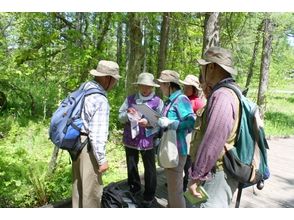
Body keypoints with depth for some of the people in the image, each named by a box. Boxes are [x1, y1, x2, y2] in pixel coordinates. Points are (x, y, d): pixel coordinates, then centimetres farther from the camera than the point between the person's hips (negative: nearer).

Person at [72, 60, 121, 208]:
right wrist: (102, 159, -16)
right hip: (89, 146, -9)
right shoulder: (101, 100, -23)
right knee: (92, 188, 6)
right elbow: (97, 134, -24)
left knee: (79, 184, 23)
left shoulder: (84, 88, 5)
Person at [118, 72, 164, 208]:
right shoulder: (130, 99, 4)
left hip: (148, 141, -3)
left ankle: (149, 197, 26)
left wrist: (149, 123, -26)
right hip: (130, 139, 3)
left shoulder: (157, 101, -4)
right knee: (131, 166, 19)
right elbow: (120, 117, 3)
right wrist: (127, 113, -18)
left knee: (149, 169, 8)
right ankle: (134, 190, 43)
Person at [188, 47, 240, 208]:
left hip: (219, 173, -10)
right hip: (217, 171, 10)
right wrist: (208, 96, 13)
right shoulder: (231, 92, 11)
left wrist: (195, 177, -18)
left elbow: (212, 143, -26)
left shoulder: (221, 96, -22)